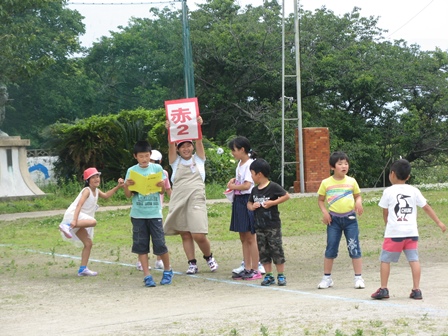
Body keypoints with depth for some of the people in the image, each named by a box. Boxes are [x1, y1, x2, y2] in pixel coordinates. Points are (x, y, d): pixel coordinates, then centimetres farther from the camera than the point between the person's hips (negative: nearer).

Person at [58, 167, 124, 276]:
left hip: (80, 219, 9)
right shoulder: (87, 190, -10)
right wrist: (74, 220, -36)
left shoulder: (96, 191, 17)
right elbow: (79, 205, -23)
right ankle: (67, 226, -40)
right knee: (93, 222, -38)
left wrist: (118, 186, 22)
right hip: (72, 215, -9)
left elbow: (106, 195, 34)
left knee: (88, 244, 8)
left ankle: (83, 269, 12)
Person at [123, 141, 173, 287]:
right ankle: (147, 275, 6)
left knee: (160, 244, -3)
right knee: (141, 246, 1)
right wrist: (126, 185, -16)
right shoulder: (132, 171, 4)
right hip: (138, 213, 1)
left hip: (154, 213, -1)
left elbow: (162, 192, 5)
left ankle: (167, 270, 18)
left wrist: (162, 185, -16)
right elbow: (128, 195, 4)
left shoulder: (157, 168, 3)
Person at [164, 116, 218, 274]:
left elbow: (199, 142, -3)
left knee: (199, 235, -11)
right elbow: (171, 145, -4)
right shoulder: (176, 162, 11)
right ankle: (192, 263, 12)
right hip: (178, 200, 2)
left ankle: (209, 257, 14)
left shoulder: (198, 159, 10)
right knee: (185, 235, 3)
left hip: (196, 200, -2)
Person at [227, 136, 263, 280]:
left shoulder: (250, 164, -14)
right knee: (243, 238, 11)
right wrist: (233, 180, 6)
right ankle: (247, 268, 17)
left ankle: (255, 270, 0)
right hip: (239, 201, 9)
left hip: (247, 200, -9)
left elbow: (247, 185, -21)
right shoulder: (240, 163, 13)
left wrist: (233, 186, -7)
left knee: (250, 238, -5)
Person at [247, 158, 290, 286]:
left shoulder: (273, 187, -10)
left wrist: (273, 203, -17)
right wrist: (252, 206, -3)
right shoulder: (255, 190, 9)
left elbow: (286, 196, -10)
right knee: (263, 251, 7)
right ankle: (268, 276, 14)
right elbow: (249, 203, 20)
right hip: (259, 226, 6)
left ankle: (281, 275, 4)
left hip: (273, 225, -6)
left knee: (276, 250, -3)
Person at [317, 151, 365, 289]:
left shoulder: (351, 181, 3)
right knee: (331, 249, 4)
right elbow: (320, 200, 9)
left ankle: (358, 278, 6)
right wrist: (324, 212, -7)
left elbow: (358, 195, 13)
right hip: (334, 219, 0)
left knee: (354, 248, -1)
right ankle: (327, 278, 14)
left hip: (350, 218, 0)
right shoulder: (326, 183, 1)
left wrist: (358, 202, -9)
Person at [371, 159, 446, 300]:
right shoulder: (414, 191, 6)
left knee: (385, 260, 6)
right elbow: (427, 207, 10)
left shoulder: (388, 191, -2)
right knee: (414, 260, 4)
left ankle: (383, 289, 6)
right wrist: (439, 222, 19)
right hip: (411, 232, 3)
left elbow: (385, 213, 5)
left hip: (393, 233, -3)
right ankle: (416, 290, 1)